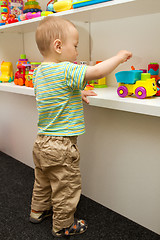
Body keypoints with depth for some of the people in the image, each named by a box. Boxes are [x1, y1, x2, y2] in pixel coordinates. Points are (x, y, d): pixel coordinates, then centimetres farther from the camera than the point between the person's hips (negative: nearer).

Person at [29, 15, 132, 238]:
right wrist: (119, 57, -12)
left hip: (42, 142, 9)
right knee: (66, 188, 11)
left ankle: (38, 210, 46)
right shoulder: (65, 71, -23)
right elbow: (97, 71, -28)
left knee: (43, 181, 27)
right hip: (61, 146, -9)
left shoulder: (39, 71, 5)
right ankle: (63, 226, 29)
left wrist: (77, 93, 14)